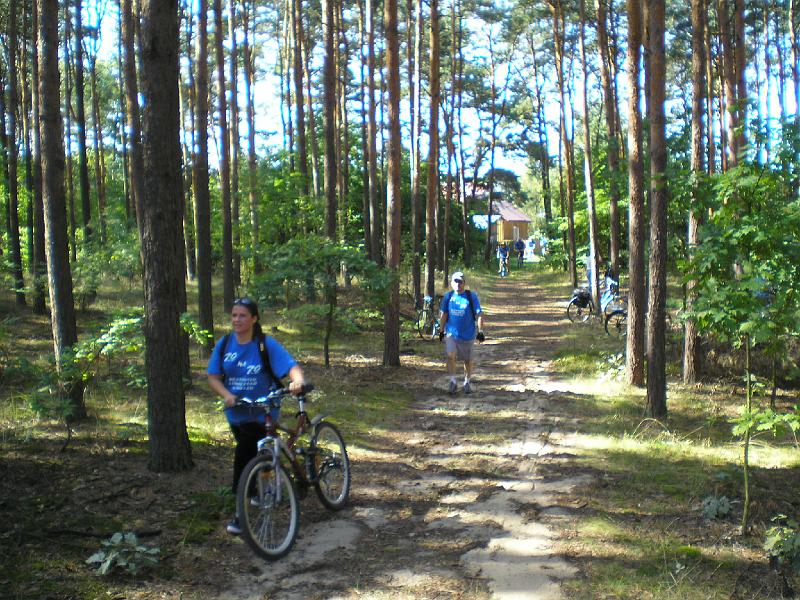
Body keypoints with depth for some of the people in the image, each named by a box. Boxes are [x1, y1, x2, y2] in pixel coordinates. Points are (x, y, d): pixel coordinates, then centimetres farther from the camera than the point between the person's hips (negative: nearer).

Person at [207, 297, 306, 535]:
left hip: (261, 413, -5)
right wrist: (227, 395, -21)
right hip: (236, 413, 5)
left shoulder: (266, 344, -14)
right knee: (251, 455, 21)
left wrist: (297, 381, -42)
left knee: (244, 453, -18)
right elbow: (213, 377, -2)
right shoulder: (224, 344, -2)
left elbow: (292, 366, -20)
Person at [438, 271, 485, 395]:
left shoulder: (471, 296, -6)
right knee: (450, 355, -19)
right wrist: (441, 330, 12)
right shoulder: (448, 296, 2)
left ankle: (467, 382, 31)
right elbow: (443, 314, 11)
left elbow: (479, 314, -5)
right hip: (451, 333, 1)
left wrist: (480, 331, -9)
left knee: (468, 360, 10)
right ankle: (452, 381, -5)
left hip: (468, 334, -1)